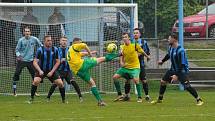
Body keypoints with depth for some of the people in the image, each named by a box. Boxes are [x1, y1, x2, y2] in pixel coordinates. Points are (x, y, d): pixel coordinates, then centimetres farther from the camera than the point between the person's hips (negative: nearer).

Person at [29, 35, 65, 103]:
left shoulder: (55, 50, -8)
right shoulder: (40, 50, -14)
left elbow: (58, 62, -1)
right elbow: (35, 62, -13)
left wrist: (52, 72, -10)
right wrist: (39, 71, -28)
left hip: (51, 70, 2)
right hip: (41, 70, -2)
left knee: (60, 83, -9)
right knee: (36, 81, -26)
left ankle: (63, 100, 11)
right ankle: (31, 98, -13)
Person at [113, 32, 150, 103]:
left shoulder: (134, 45, -9)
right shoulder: (123, 47, 3)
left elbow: (142, 52, 6)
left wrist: (147, 56, 20)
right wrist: (122, 63, -5)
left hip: (135, 67, -5)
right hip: (125, 67, 5)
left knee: (135, 80, -26)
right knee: (115, 77, -3)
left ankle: (139, 97, -12)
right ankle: (119, 94, 10)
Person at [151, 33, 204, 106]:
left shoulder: (180, 50, -27)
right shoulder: (171, 47, -2)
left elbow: (182, 64, -29)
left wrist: (177, 75, -32)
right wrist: (162, 61, 32)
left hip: (182, 70, -8)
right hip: (173, 69, 8)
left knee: (187, 85, -21)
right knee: (163, 81, 9)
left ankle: (199, 100, -13)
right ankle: (160, 99, 26)